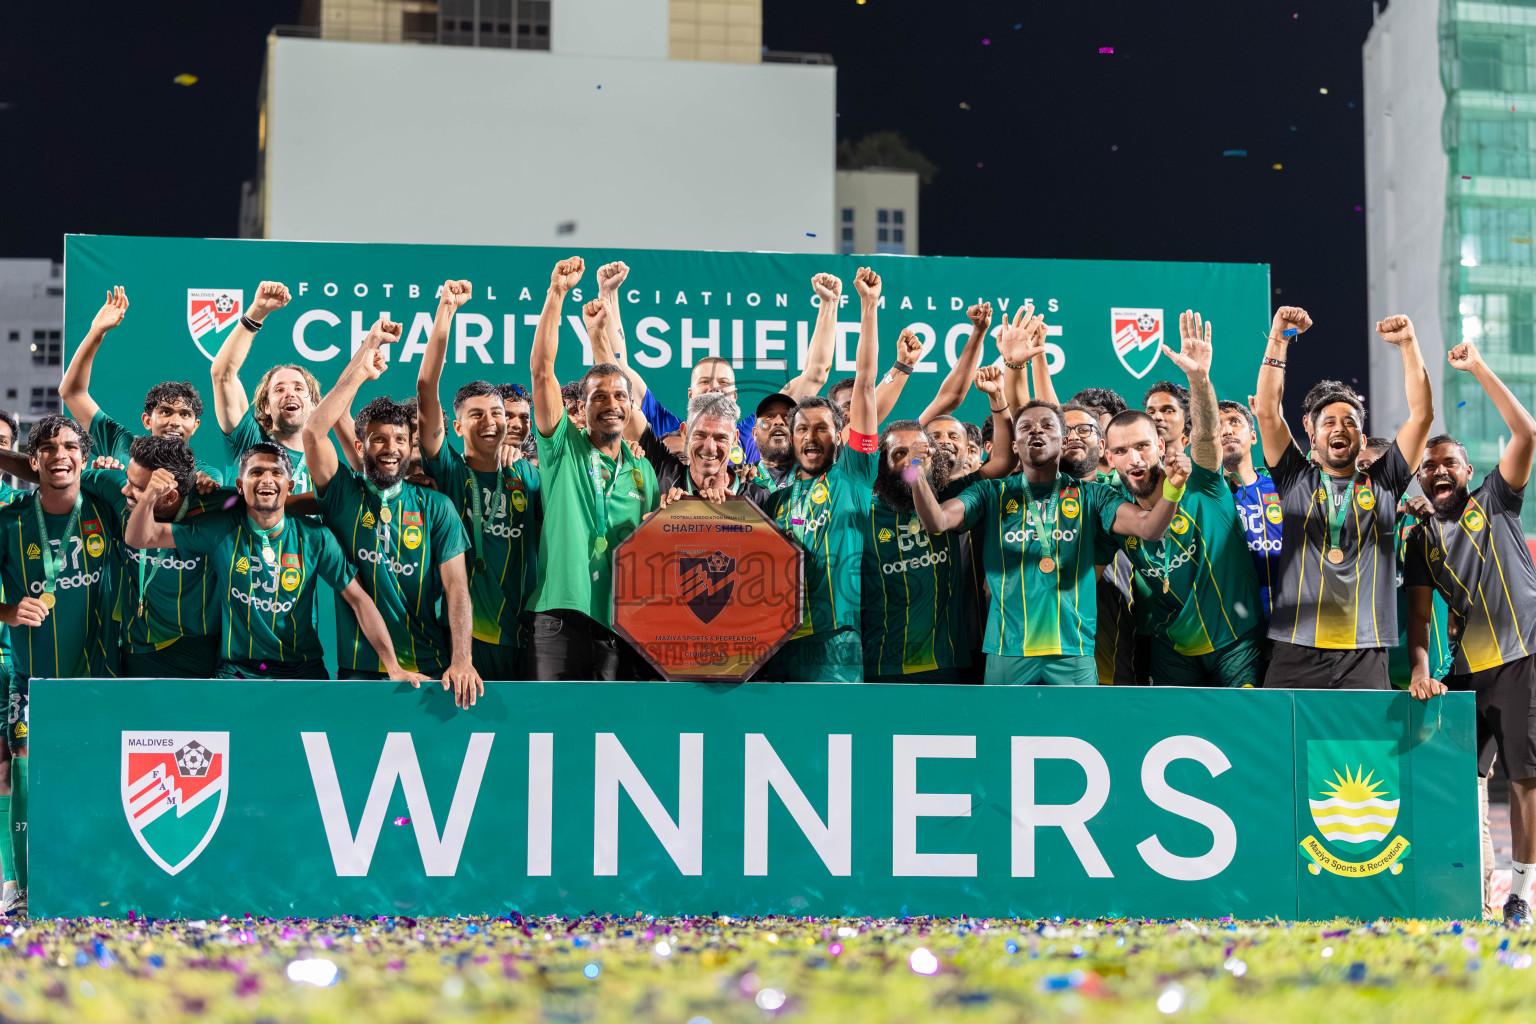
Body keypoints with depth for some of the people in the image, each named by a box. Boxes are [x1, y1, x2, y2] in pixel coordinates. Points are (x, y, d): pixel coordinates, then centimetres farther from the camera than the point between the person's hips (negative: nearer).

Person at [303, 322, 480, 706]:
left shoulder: (436, 507, 9)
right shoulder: (343, 494, 6)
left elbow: (456, 587, 1)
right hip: (360, 669, -1)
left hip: (429, 668, 1)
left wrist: (461, 660, -13)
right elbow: (314, 432, -10)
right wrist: (362, 364, -9)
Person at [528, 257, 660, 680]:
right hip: (561, 621, -3)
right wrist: (556, 293, -8)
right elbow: (541, 369, -3)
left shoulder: (644, 471, 17)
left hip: (622, 625, 4)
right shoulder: (564, 448, 7)